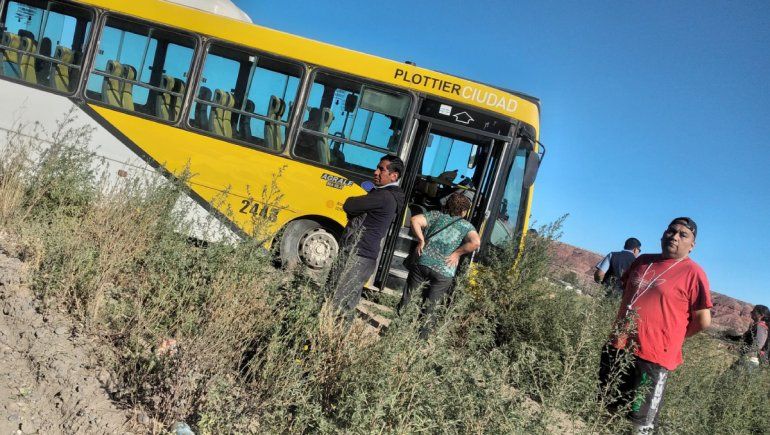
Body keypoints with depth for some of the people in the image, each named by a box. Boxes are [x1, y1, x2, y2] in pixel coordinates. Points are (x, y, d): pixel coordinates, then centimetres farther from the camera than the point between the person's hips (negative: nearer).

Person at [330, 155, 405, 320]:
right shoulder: (390, 196, 16)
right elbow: (359, 211, 21)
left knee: (338, 304, -8)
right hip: (365, 256, 10)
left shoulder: (384, 197, -18)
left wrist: (351, 200, 4)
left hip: (356, 256, -10)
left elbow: (348, 206, -18)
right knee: (349, 301, 13)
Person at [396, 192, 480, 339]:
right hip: (444, 272, -1)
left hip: (423, 263, 1)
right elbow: (476, 242, -11)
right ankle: (420, 337, 16)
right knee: (428, 309, 11)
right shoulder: (467, 226, 8)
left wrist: (421, 240, 4)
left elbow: (414, 220, -4)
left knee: (406, 298, 14)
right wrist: (458, 253, -1)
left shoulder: (436, 215, 11)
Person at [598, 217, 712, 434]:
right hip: (617, 347, 6)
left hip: (654, 358, -6)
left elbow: (703, 320, -10)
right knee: (602, 410, 18)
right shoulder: (643, 260, 9)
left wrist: (672, 335, 2)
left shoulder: (693, 273, -10)